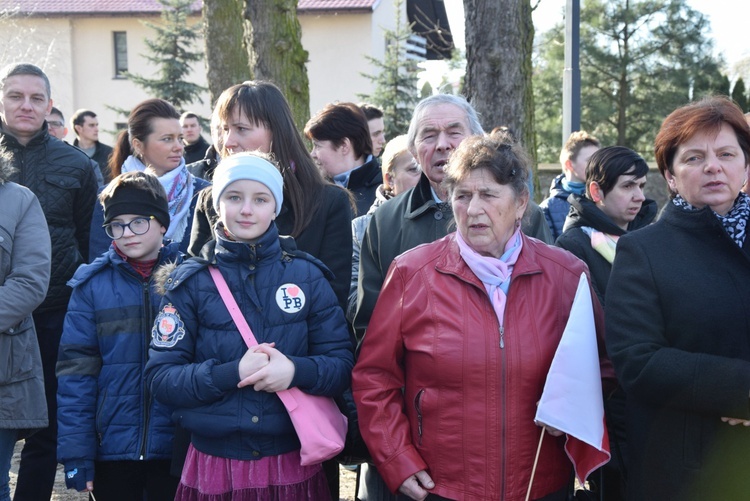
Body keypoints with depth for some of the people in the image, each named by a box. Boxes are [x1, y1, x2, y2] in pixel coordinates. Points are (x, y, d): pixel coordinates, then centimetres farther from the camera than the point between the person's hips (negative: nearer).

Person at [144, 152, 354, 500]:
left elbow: (343, 364, 0)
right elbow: (160, 377, -6)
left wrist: (296, 370, -20)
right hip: (213, 468, -1)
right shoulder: (190, 282, -1)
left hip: (293, 465, 1)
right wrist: (232, 373, -21)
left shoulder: (306, 275, 2)